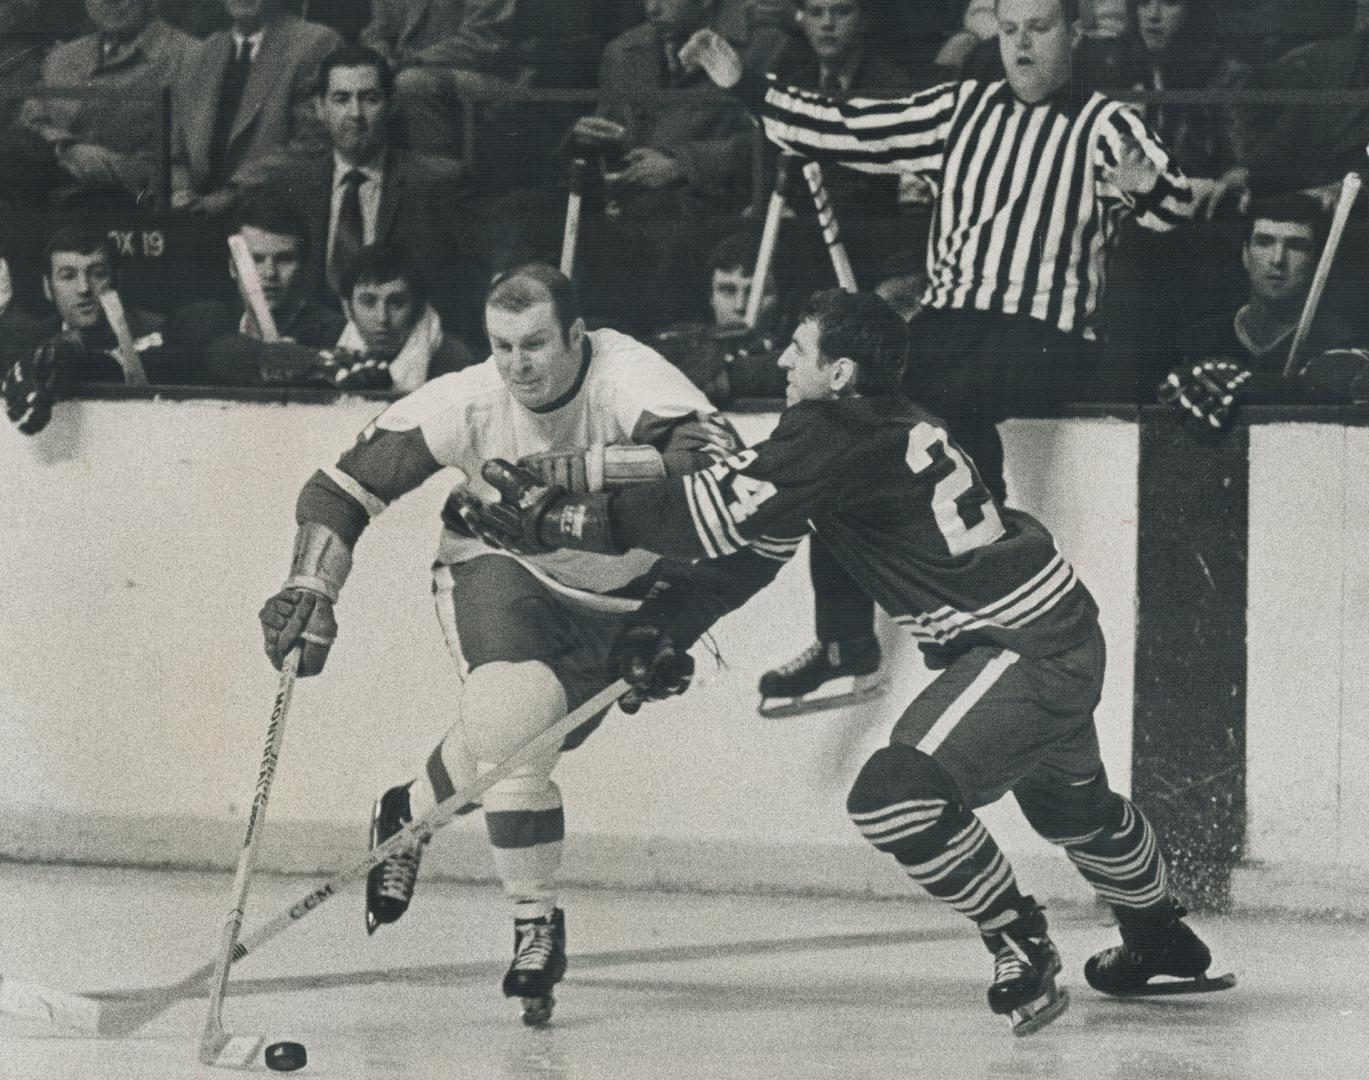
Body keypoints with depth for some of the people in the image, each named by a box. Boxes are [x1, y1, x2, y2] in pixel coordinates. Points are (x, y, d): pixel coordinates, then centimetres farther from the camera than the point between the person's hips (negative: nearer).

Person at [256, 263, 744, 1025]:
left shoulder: (628, 377, -28)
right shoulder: (467, 403, -22)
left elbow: (715, 456, -45)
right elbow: (343, 487, -14)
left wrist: (577, 471, -47)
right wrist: (312, 591, -25)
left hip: (615, 592, 0)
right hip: (501, 568, 0)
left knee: (510, 746, -8)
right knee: (510, 719, -24)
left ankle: (412, 809, 28)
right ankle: (536, 923, -7)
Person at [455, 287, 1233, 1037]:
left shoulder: (834, 440, -22)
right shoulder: (888, 425, 6)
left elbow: (722, 514, -25)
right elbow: (752, 537, 9)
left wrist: (558, 522, -22)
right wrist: (666, 634, 5)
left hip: (1030, 650, -11)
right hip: (1060, 631, 11)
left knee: (898, 797, -19)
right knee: (1070, 805, 31)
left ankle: (1023, 950, -2)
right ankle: (1161, 943, 54)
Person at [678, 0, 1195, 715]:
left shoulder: (1104, 126, 3)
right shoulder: (961, 109, 17)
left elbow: (1173, 206, -13)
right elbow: (852, 132, 14)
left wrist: (1144, 188, -36)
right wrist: (746, 87, 9)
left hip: (1047, 339, -5)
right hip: (948, 320, 5)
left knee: (951, 401, -34)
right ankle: (843, 643, -15)